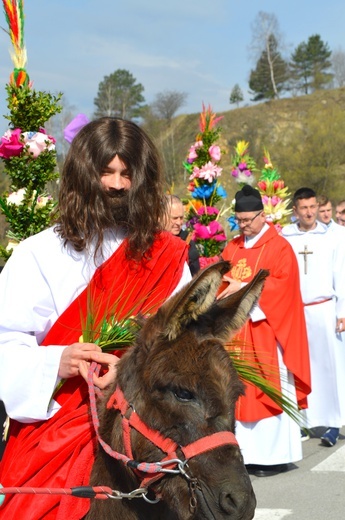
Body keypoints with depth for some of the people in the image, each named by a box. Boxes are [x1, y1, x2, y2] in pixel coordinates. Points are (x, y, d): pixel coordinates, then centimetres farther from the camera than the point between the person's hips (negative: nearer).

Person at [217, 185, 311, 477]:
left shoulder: (279, 247, -4)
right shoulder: (232, 248, 14)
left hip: (266, 330, -6)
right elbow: (221, 281, 15)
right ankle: (248, 452, 11)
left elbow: (282, 285, -14)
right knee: (242, 390, 5)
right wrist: (226, 291, -6)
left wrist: (244, 287, -18)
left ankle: (276, 455, 4)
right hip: (236, 330, 6)